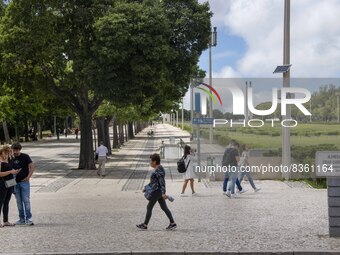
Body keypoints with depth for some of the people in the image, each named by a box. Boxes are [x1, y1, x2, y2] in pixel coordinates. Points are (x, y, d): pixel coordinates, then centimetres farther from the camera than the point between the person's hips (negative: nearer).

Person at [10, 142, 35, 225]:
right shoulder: (11, 159, 9)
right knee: (19, 201, 7)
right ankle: (21, 219, 14)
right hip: (15, 182, 4)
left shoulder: (25, 157, -2)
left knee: (26, 200, -6)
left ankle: (28, 219, -3)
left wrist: (28, 177, -14)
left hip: (24, 182, -4)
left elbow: (32, 167, -6)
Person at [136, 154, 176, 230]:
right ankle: (172, 223, 10)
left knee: (149, 207, 0)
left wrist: (163, 193, -34)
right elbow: (154, 181, 23)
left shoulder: (158, 170, -18)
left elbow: (162, 182, -27)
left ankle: (145, 225, 8)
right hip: (159, 191, 10)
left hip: (157, 191, -10)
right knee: (164, 207, 10)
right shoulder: (158, 169, 14)